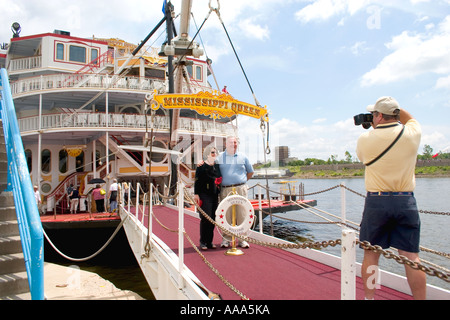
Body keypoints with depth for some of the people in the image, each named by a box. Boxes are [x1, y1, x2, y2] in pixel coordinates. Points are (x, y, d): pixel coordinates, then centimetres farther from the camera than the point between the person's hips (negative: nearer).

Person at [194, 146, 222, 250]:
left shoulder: (217, 166, 14)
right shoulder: (201, 166, -2)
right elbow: (197, 181, -5)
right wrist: (196, 194, -10)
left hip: (214, 195, 6)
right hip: (204, 195, -6)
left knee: (213, 218, 6)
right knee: (205, 218, -8)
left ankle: (210, 241, 15)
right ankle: (203, 242, 3)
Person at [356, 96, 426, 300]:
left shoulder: (365, 139, -7)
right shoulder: (412, 134, -3)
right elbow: (410, 118, 22)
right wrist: (394, 109, 17)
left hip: (376, 201, -1)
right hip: (406, 201, 2)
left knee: (371, 254, 9)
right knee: (411, 256, 6)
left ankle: (369, 297, 17)